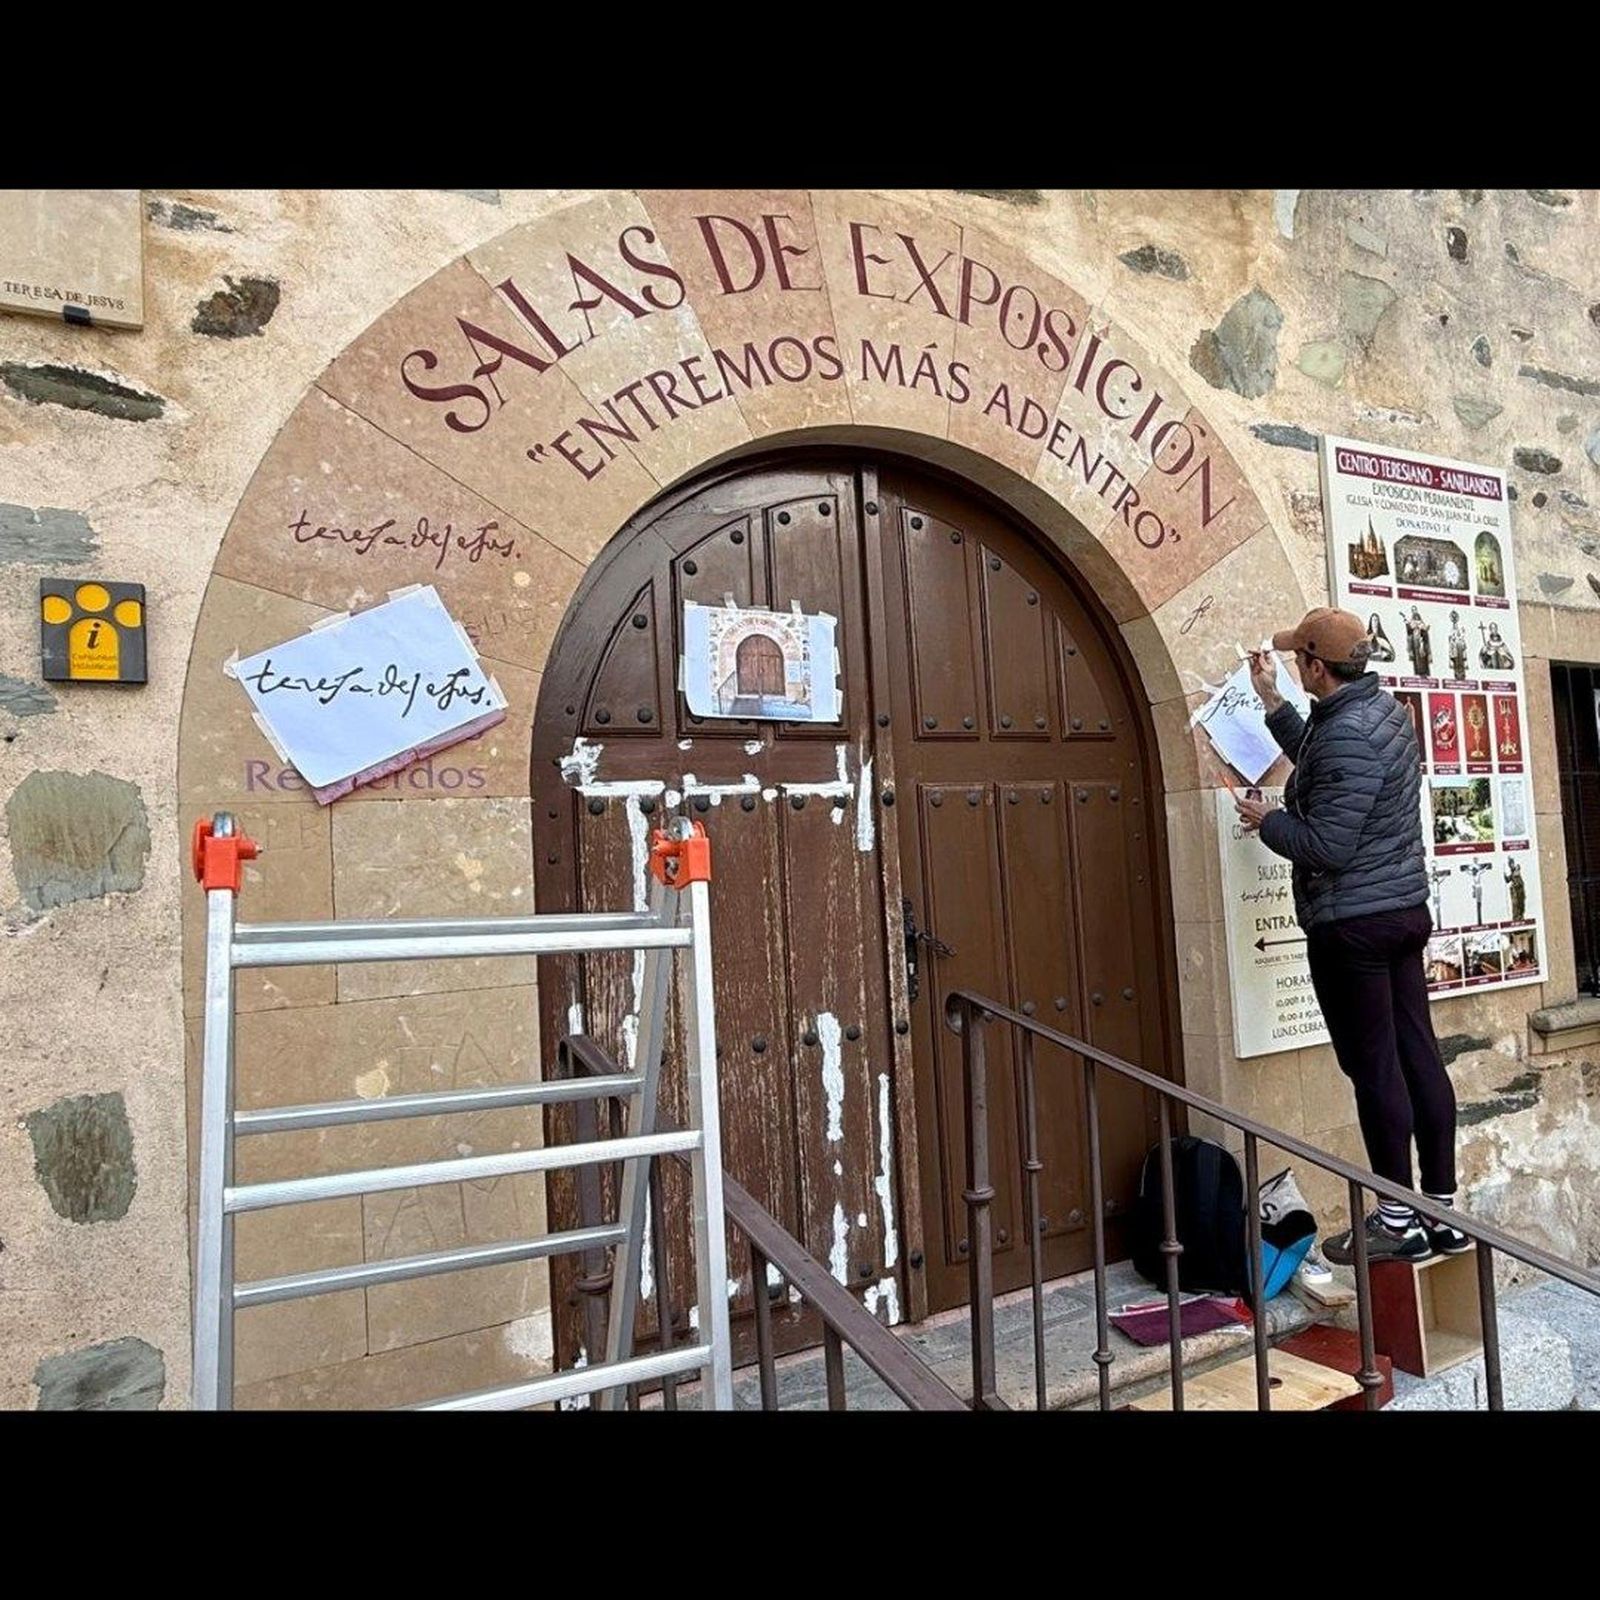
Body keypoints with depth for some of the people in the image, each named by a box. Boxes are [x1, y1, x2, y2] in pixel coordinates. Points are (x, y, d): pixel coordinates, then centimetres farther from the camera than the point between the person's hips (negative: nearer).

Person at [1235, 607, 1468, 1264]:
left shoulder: (1346, 735, -21)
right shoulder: (1383, 706, 11)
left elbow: (1326, 847, -23)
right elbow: (1319, 766, 28)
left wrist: (1266, 820, -6)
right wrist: (1272, 700, 28)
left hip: (1353, 925, -10)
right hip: (1405, 910, 10)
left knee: (1375, 1069, -1)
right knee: (1420, 1056, 12)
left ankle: (1398, 1221, 11)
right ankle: (1443, 1211, 21)